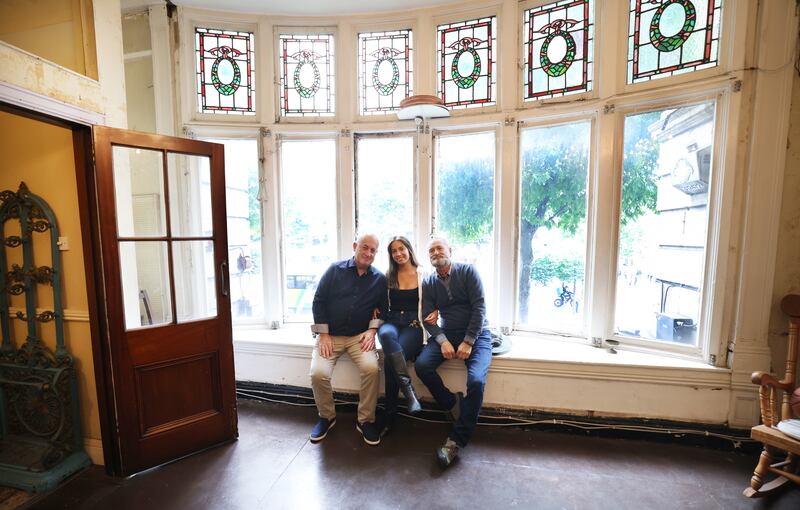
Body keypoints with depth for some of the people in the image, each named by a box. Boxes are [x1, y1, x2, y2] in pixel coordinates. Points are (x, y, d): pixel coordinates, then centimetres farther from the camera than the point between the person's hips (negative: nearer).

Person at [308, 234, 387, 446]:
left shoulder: (380, 279, 5)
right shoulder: (335, 270, 0)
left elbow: (383, 309, 11)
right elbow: (318, 301, 0)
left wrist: (372, 330, -6)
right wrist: (323, 335, -6)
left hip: (359, 336, 0)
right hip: (330, 335, 0)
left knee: (372, 368, -26)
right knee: (318, 373, -22)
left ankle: (365, 420, -2)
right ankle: (327, 417, 9)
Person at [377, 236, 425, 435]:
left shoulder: (422, 275, 6)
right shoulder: (388, 276, 15)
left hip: (413, 324, -2)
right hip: (391, 321, 2)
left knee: (389, 358, -29)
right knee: (387, 335, -37)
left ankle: (389, 416, -14)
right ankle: (408, 389, -36)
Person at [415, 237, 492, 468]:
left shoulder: (468, 271, -3)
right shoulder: (428, 283, 7)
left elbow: (479, 307, -9)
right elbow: (428, 318, 2)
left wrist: (468, 342, -16)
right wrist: (443, 340, -16)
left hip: (476, 334, -3)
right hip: (446, 333, 3)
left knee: (476, 379, -27)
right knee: (421, 365, -22)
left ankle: (456, 440, -12)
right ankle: (454, 406, 1)